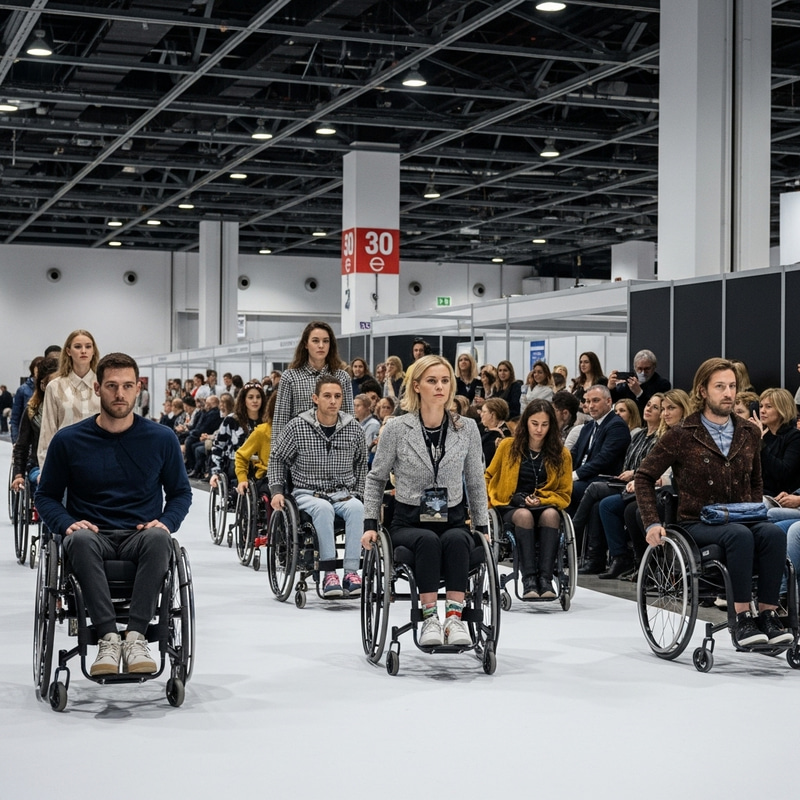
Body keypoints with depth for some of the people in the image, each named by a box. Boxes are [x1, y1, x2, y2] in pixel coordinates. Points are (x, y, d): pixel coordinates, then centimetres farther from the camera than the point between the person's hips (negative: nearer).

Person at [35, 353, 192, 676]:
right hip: (94, 536, 0)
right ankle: (108, 638, -40)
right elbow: (46, 496, 12)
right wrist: (68, 524, -9)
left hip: (140, 536, 1)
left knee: (157, 538, -36)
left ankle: (136, 637, -37)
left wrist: (165, 522, -5)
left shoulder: (162, 439, 7)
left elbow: (181, 492, 16)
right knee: (80, 539, -37)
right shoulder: (68, 440, 5)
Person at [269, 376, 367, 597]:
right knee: (323, 508, -37)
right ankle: (329, 573, -37)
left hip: (343, 493, 2)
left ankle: (351, 572, -34)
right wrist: (277, 490, -1)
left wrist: (357, 493, 8)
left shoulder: (353, 428, 4)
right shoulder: (298, 426, -4)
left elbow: (361, 462, 18)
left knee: (356, 508, -32)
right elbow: (277, 458, 9)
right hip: (308, 493, -2)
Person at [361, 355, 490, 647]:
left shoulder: (467, 429, 5)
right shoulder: (396, 428, -1)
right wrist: (370, 524, 2)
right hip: (408, 522, -1)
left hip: (454, 521, 1)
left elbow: (475, 483, 15)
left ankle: (454, 618, -40)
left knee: (456, 541, -35)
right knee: (428, 540, -36)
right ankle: (430, 619, -36)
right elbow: (376, 478, 10)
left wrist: (482, 527, 12)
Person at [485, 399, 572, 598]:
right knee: (524, 515, -37)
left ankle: (545, 579, -42)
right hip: (511, 508, -1)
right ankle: (529, 580, -43)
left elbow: (564, 494, 10)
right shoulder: (508, 446, 7)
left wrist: (542, 500, -9)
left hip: (546, 507, 1)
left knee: (551, 514, -36)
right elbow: (488, 477, 18)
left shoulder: (561, 454, 8)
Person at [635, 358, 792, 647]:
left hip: (742, 521, 4)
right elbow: (645, 476, 3)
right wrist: (652, 523, -6)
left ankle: (767, 615, -25)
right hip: (698, 524, -4)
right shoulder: (681, 436, -2)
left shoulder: (749, 434, 12)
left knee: (773, 533, -29)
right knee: (740, 535, -35)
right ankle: (742, 619, -31)